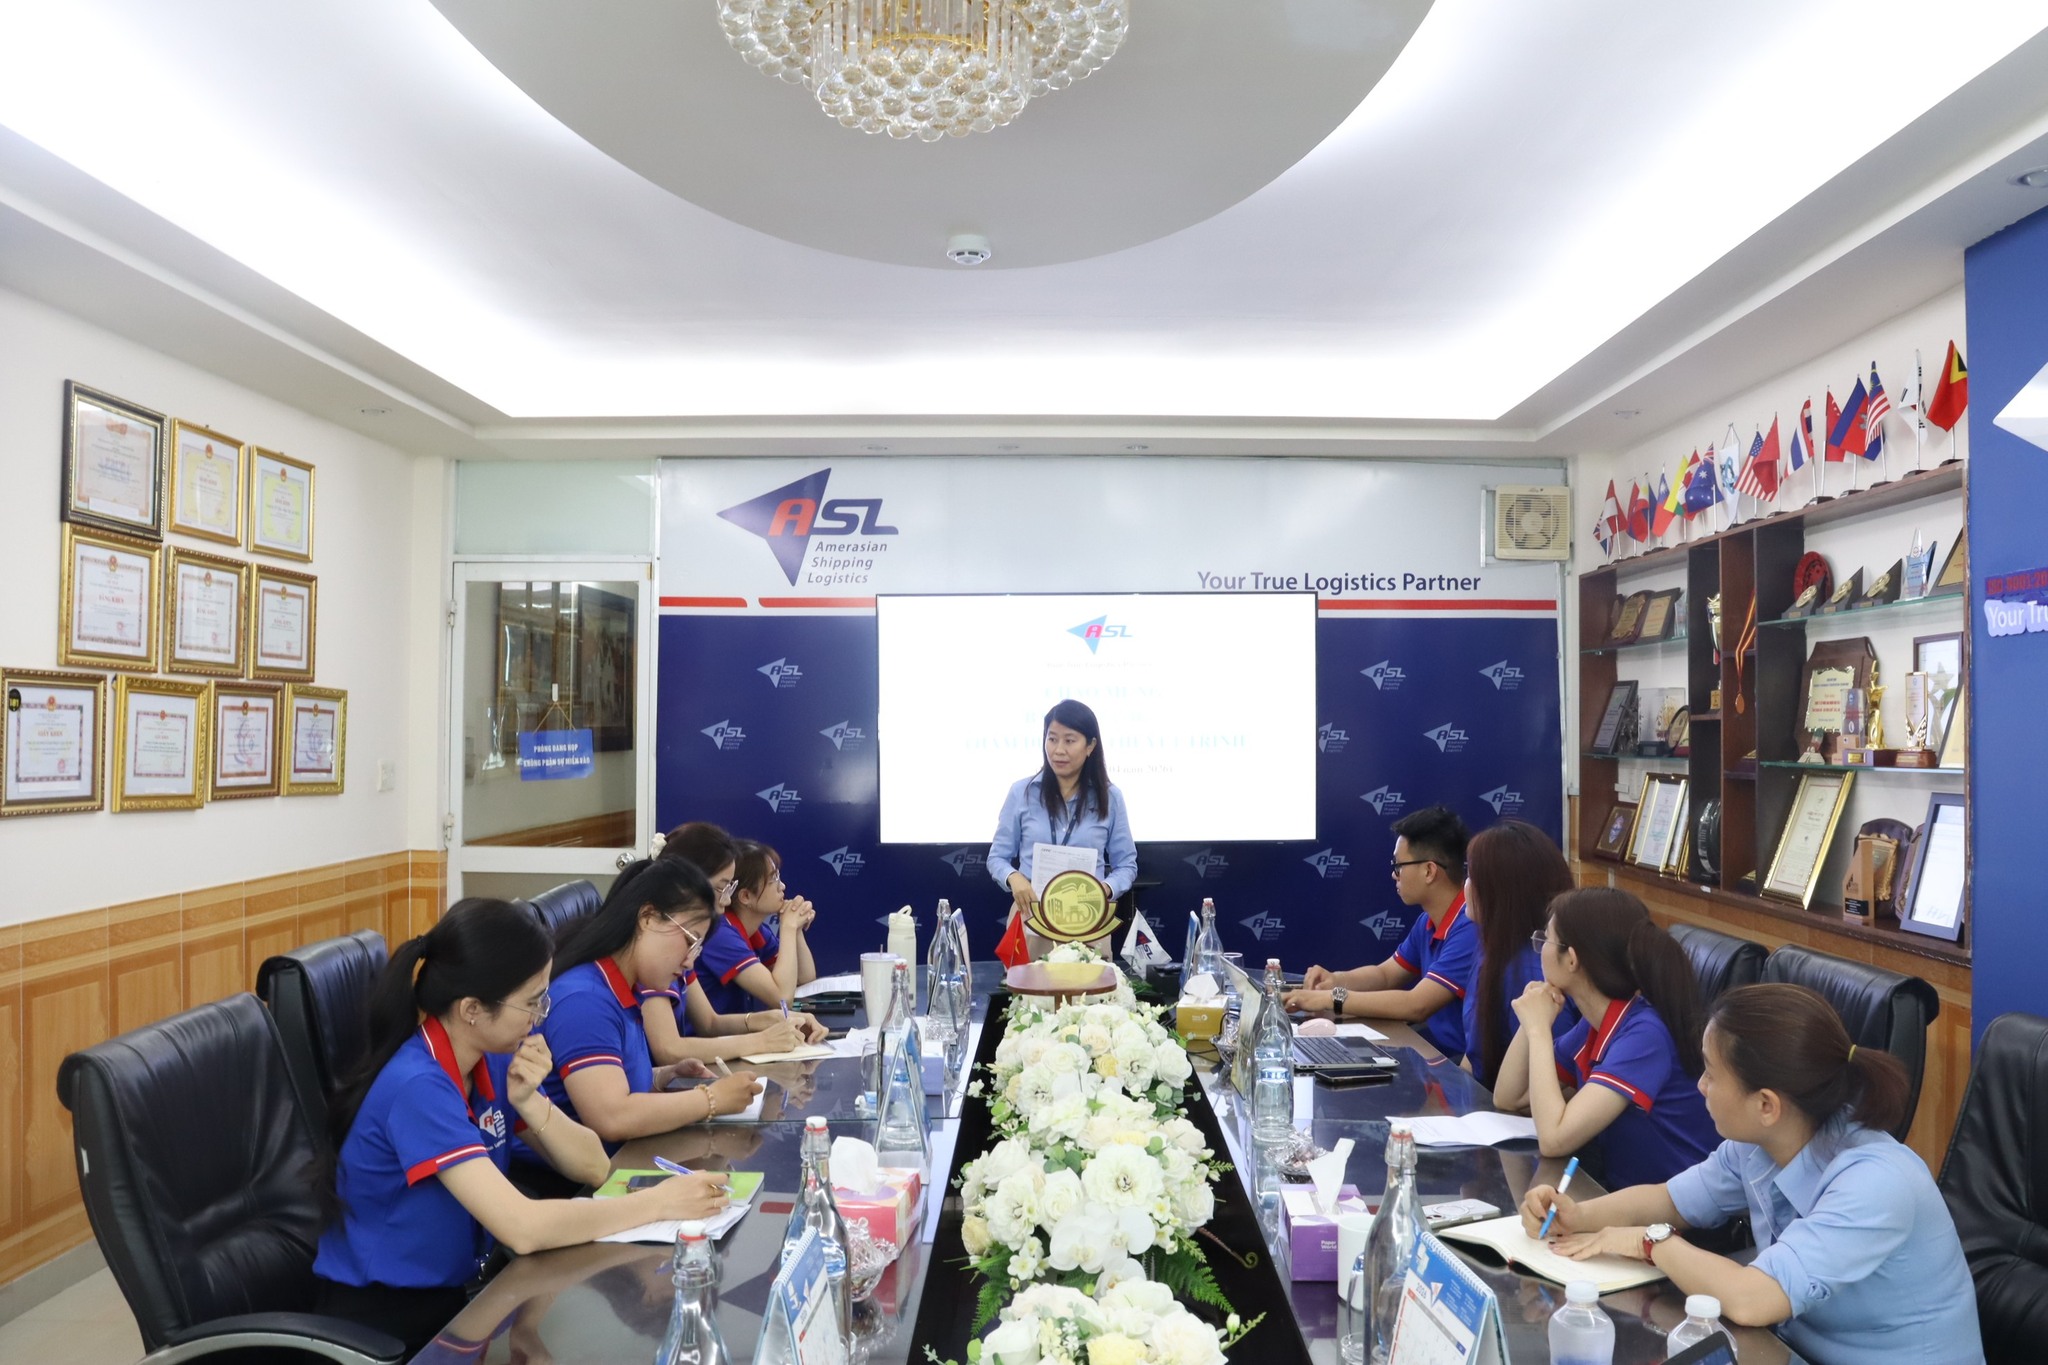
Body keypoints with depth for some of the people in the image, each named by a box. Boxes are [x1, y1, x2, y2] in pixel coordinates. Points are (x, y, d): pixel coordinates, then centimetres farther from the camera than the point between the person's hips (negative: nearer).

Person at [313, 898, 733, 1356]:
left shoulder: (493, 1059, -3)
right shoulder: (416, 1085, -26)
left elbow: (592, 1167, -1)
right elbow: (522, 1228, -32)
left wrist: (528, 1100, -17)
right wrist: (660, 1202, -24)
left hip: (457, 1286, 7)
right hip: (384, 1315, -6)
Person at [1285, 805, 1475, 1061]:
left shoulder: (1470, 926, -24)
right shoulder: (1429, 921, 8)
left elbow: (1416, 1005, -28)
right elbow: (1384, 975, 19)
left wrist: (1330, 998, -21)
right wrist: (1335, 980, -2)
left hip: (1467, 1062, -8)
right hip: (1435, 1044, 8)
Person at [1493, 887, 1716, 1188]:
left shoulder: (1644, 1034, -22)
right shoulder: (1594, 1024, 2)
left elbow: (1554, 1139, -29)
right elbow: (1508, 1098, 7)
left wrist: (1539, 1029, -20)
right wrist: (1533, 1022, -7)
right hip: (1614, 1190, 7)